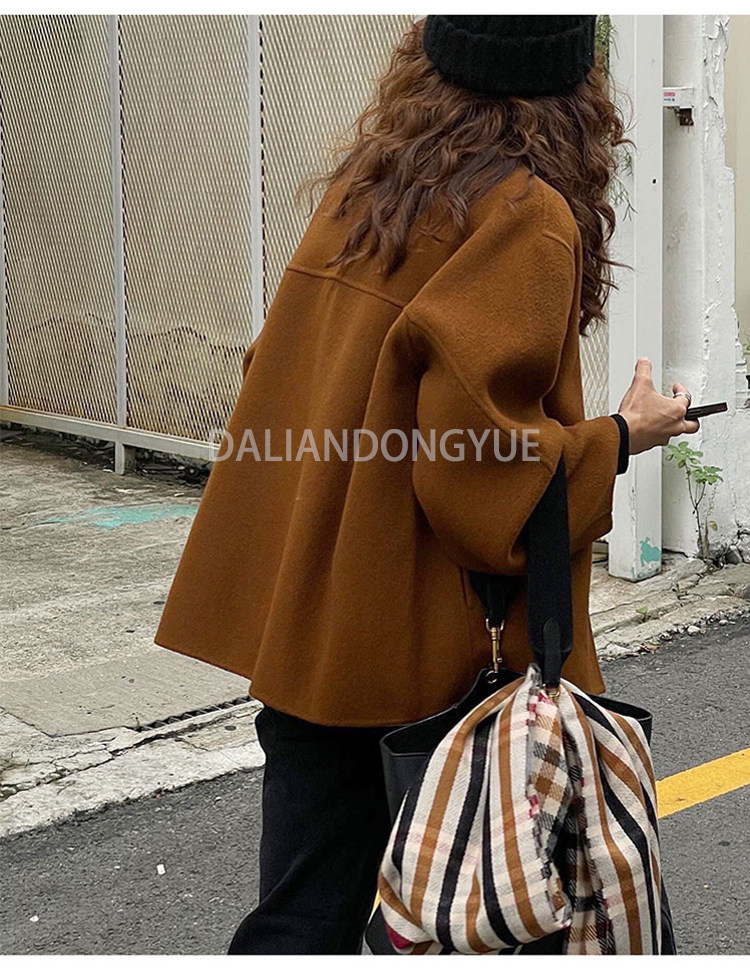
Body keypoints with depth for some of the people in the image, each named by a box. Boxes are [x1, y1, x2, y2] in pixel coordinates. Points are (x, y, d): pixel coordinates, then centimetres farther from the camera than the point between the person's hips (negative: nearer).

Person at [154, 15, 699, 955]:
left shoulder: (361, 186, 10)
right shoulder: (527, 216, -13)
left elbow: (280, 365, 16)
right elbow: (475, 454, -19)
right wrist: (617, 439, -3)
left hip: (302, 618, 6)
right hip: (406, 641, -6)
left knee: (306, 908, 10)